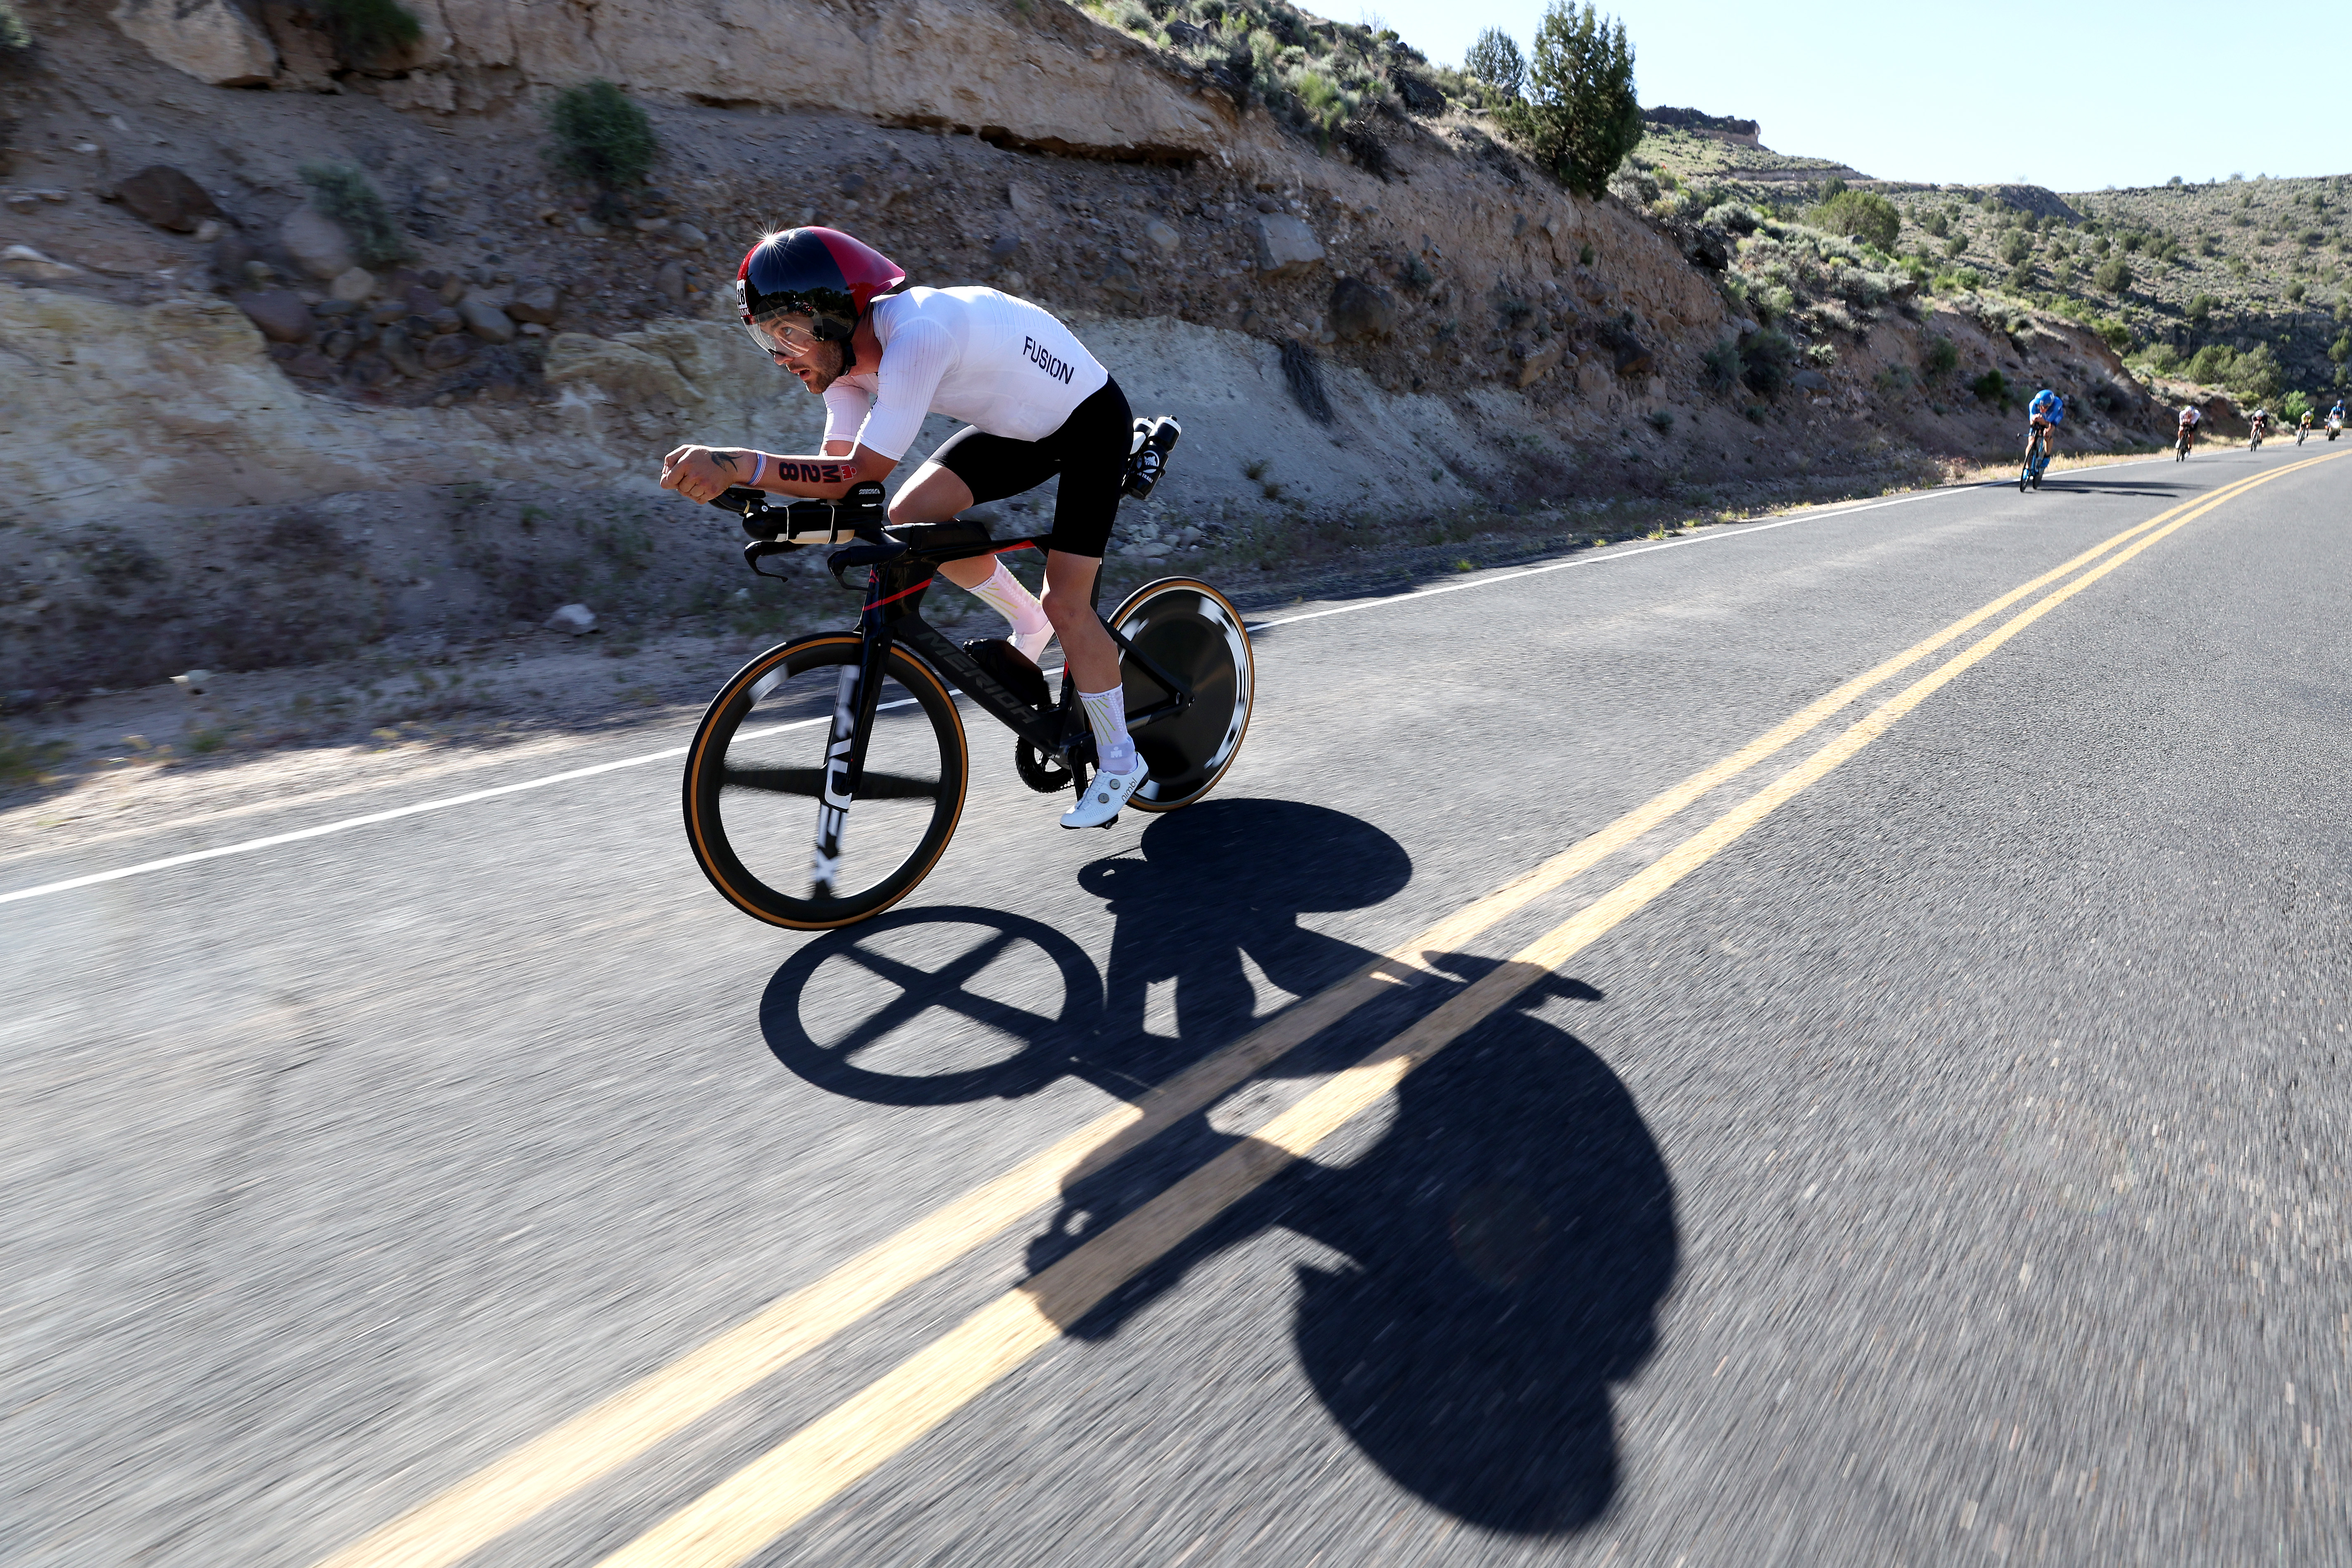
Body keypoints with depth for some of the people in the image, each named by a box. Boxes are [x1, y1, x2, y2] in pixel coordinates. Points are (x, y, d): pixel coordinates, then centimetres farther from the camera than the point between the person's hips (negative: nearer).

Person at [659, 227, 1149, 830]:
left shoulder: (916, 336, -35)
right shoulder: (845, 355, -8)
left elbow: (862, 473, -39)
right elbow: (840, 473, -11)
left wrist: (738, 464, -47)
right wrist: (739, 483, -26)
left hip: (1090, 419, -8)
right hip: (1019, 425, 8)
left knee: (1067, 604, -12)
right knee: (909, 518, -8)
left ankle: (1119, 761, 7)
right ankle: (1029, 624, 15)